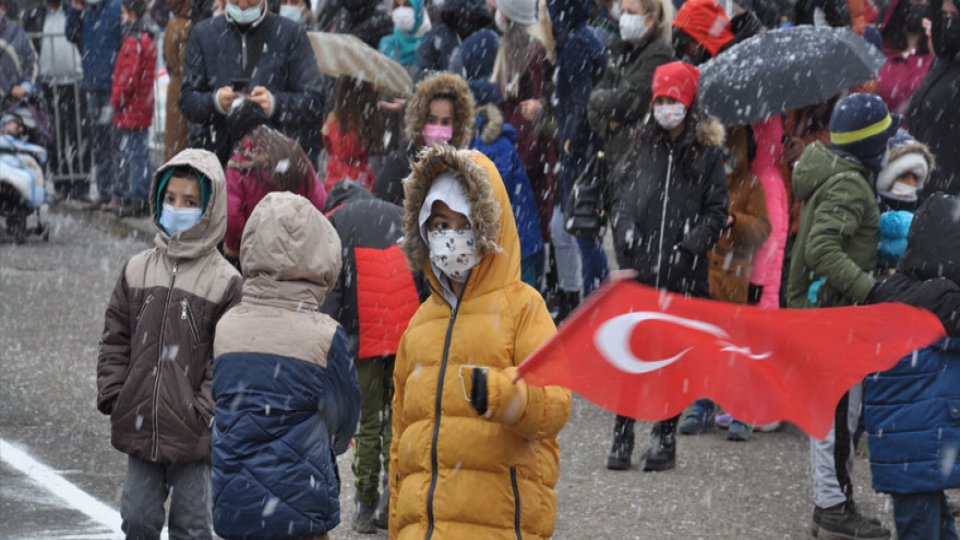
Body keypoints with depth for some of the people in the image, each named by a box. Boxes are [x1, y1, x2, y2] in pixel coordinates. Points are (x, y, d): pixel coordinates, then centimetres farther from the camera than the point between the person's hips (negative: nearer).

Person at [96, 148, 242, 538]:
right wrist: (112, 396, 2)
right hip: (139, 427, 4)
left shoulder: (224, 282, -6)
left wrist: (203, 412, -14)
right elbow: (116, 341, 11)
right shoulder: (137, 270, 7)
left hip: (192, 434, -4)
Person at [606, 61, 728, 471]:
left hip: (684, 273, -2)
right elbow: (619, 197, 8)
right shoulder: (642, 148, 11)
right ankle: (622, 436, 5)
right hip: (638, 270, 2)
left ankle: (665, 437, 13)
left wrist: (690, 245, -11)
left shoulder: (707, 152, 3)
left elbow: (717, 212, 2)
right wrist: (627, 236, -8)